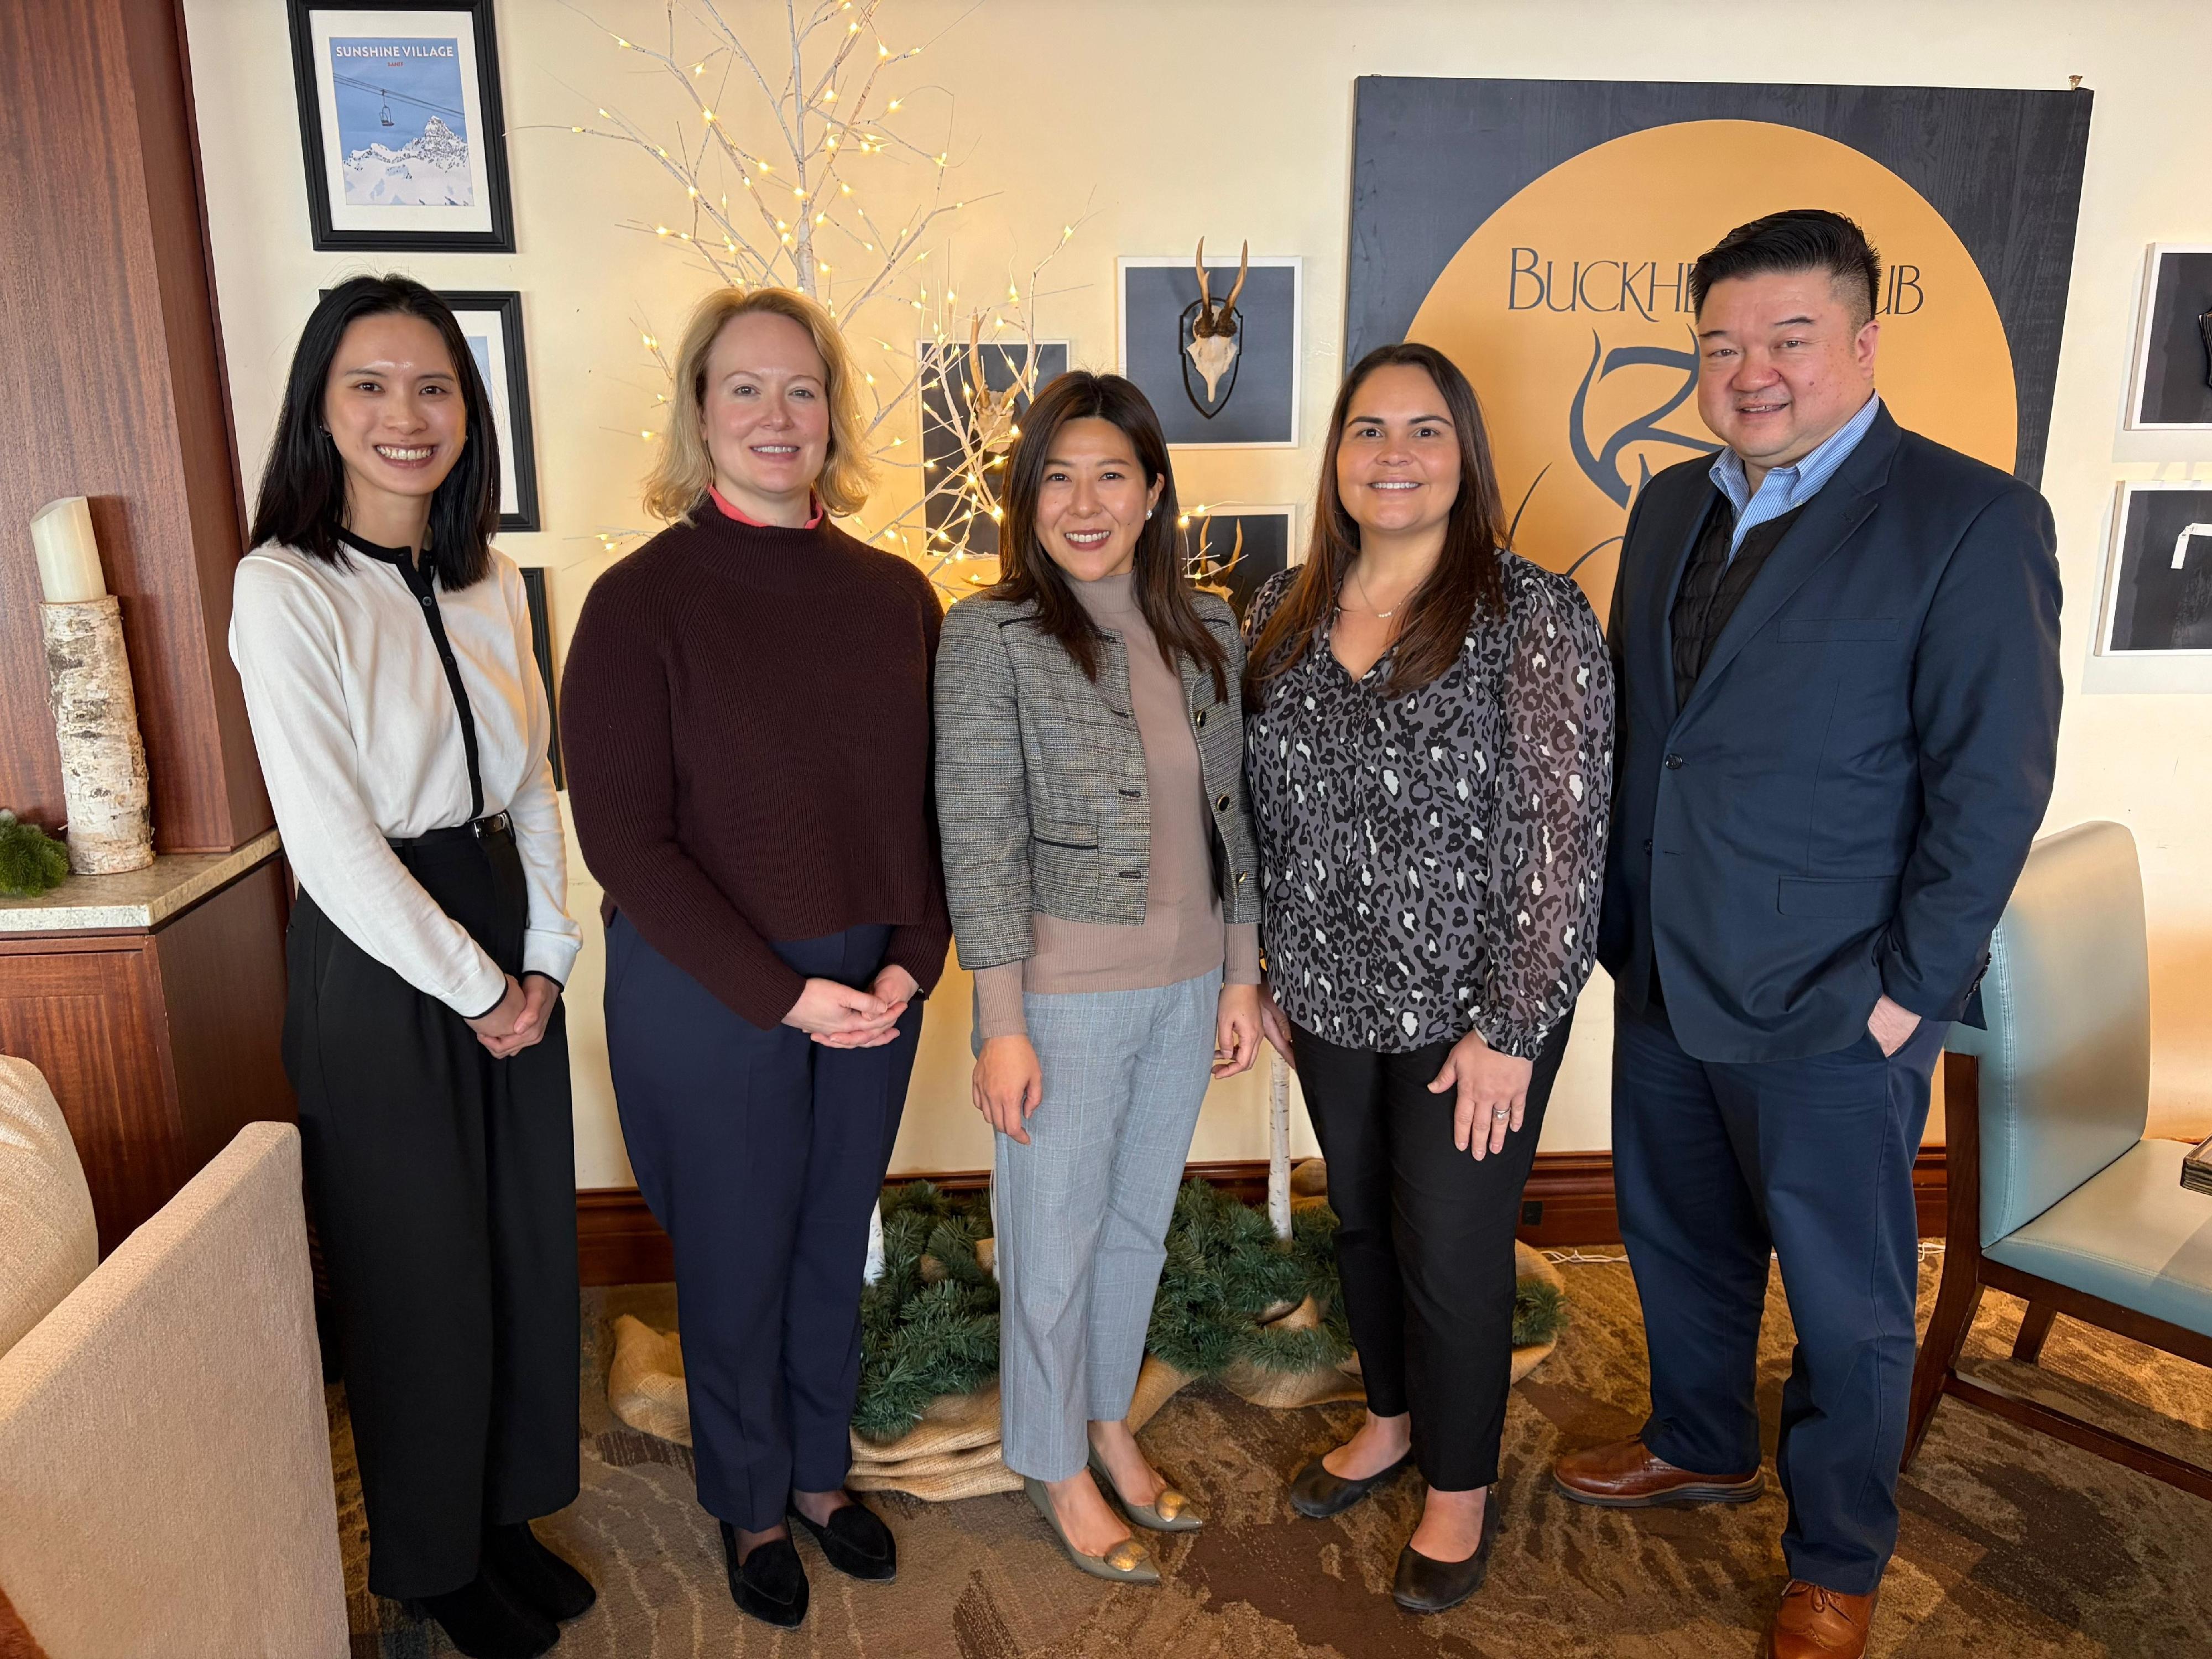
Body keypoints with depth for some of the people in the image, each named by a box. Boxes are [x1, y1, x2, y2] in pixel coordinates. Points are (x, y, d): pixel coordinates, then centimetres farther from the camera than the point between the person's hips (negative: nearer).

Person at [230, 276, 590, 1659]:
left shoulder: (492, 583, 6)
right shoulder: (286, 589, -14)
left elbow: (532, 783, 8)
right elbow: (332, 844, -18)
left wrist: (546, 955, -1)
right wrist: (474, 986, -13)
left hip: (509, 949, 6)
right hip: (376, 962, -6)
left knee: (529, 1244, 15)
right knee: (420, 1270, 9)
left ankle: (509, 1512, 38)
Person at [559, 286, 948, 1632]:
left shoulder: (896, 595, 0)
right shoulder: (645, 598, -11)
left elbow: (929, 803, 5)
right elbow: (624, 836, -13)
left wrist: (910, 964, -7)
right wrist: (785, 994, -16)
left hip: (874, 988, 4)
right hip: (708, 996, -3)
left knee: (836, 1245, 19)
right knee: (736, 1260, 14)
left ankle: (822, 1469, 44)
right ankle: (751, 1506, 39)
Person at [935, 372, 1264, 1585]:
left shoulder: (1207, 633, 3)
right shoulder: (990, 638, -12)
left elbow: (1231, 815, 8)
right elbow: (979, 842, -14)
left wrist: (1241, 974, 8)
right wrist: (1003, 1026, -15)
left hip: (1185, 985, 5)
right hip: (1063, 994, -5)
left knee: (1141, 1221, 21)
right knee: (1055, 1240, 12)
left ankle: (1109, 1422, 44)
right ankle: (1055, 1466, 36)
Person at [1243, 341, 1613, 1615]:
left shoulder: (1534, 618, -15)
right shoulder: (1283, 615, 2)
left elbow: (1567, 838, -15)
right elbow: (1269, 817, 9)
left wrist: (1509, 1028, -16)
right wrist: (1275, 974, 10)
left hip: (1468, 1010, -5)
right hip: (1333, 998, 5)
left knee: (1452, 1251, 9)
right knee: (1363, 1222, 21)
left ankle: (1463, 1486, 34)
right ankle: (1394, 1421, 47)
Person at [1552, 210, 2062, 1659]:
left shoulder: (1972, 519, -12)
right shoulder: (1674, 506, 7)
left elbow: (1994, 785, -14)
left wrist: (1909, 993, -14)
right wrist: (1621, 921, 9)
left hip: (1832, 1010, -6)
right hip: (1662, 981, 6)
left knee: (1848, 1305, 12)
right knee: (1678, 1243, 22)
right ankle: (1701, 1446, 47)